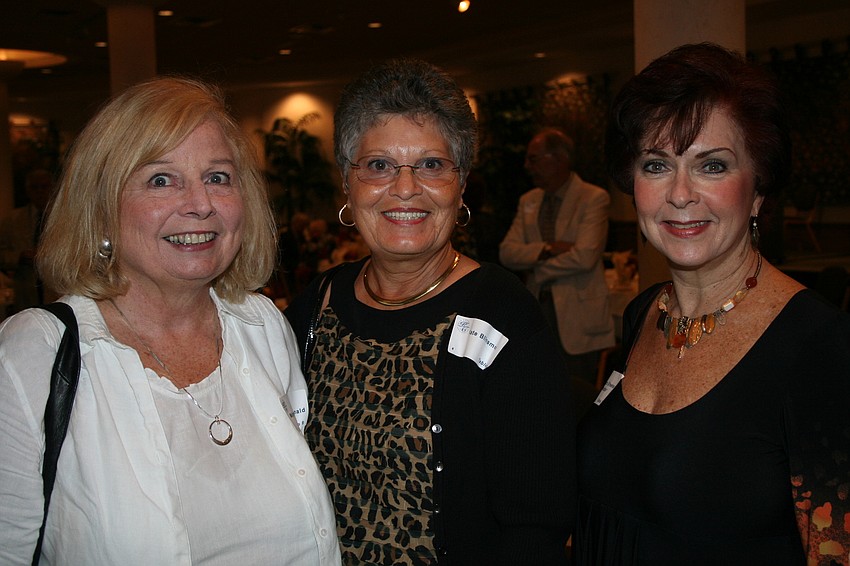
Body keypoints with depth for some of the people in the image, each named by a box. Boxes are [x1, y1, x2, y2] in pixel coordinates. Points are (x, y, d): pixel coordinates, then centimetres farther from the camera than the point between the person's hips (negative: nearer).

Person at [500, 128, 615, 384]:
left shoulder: (594, 198, -5)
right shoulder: (528, 201, 14)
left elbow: (584, 257, -16)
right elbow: (506, 252, 5)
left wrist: (537, 268, -5)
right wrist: (546, 249, -12)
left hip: (578, 318, -5)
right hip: (538, 312, 5)